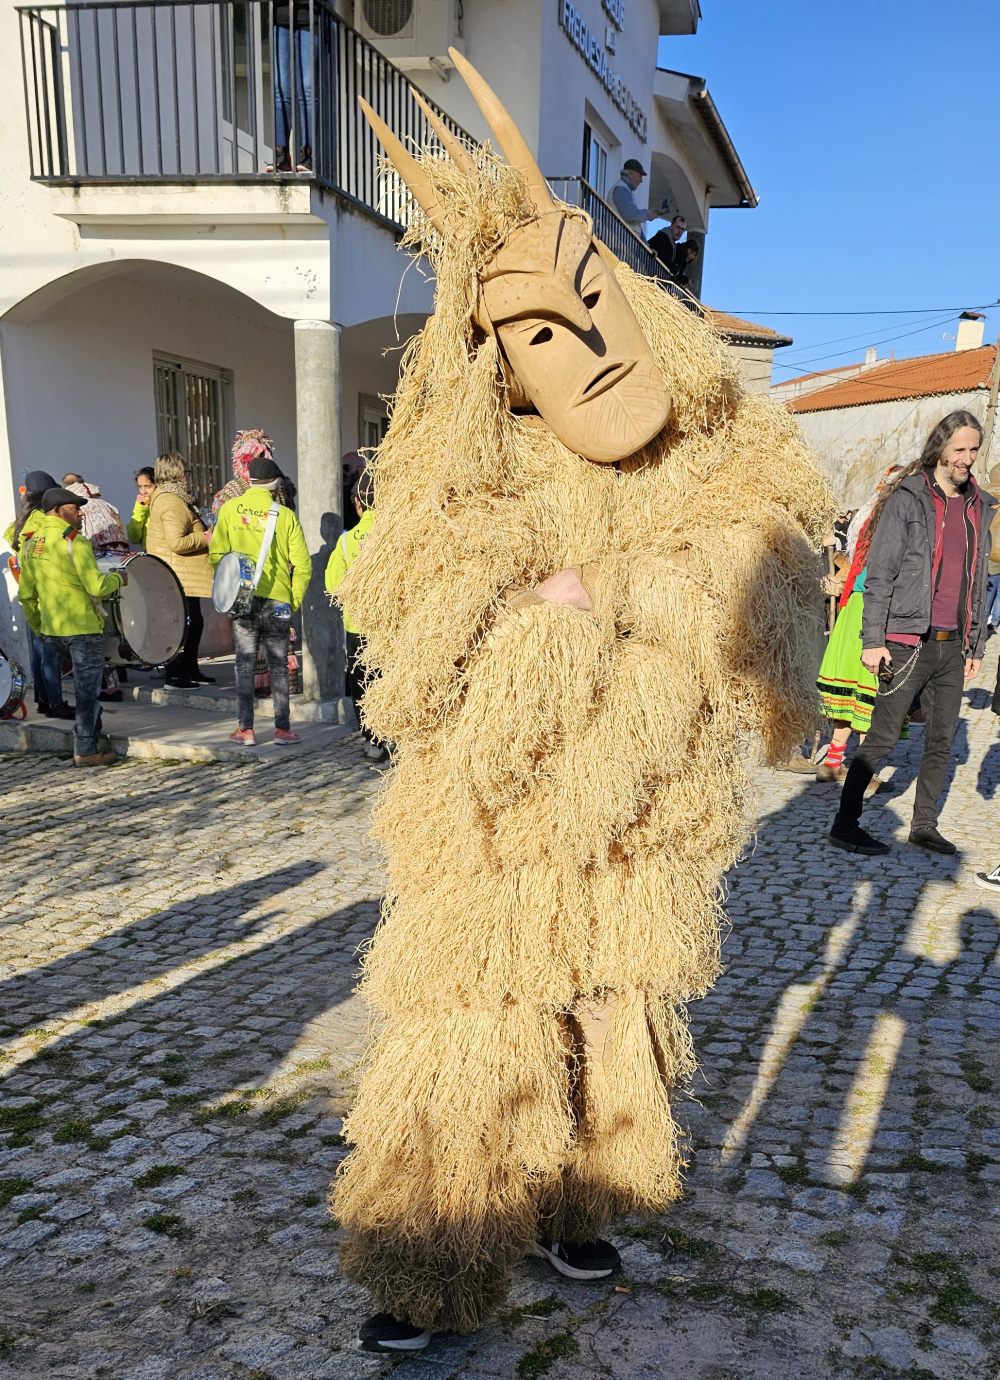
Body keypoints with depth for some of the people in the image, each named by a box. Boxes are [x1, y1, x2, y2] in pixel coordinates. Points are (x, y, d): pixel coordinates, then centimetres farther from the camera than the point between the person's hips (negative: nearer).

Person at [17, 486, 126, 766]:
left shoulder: (32, 542, 11)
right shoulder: (74, 540, -14)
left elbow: (26, 594, 15)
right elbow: (96, 586, -21)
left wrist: (38, 627, 24)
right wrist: (117, 578, -2)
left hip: (52, 629, 8)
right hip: (83, 628, -8)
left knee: (83, 686, 24)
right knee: (87, 690, 0)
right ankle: (86, 752, 5)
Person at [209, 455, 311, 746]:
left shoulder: (230, 509, 0)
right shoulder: (286, 515, -3)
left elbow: (216, 553, -2)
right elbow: (302, 564, -4)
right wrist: (295, 601, 6)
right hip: (277, 599, -1)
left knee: (245, 664, 7)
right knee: (278, 666, 8)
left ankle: (246, 730, 8)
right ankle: (283, 728, 11)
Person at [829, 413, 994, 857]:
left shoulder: (979, 507, 14)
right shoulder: (907, 500, -5)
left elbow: (977, 582, 19)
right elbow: (879, 575, -8)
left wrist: (976, 645, 17)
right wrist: (873, 640, -13)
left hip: (954, 647, 6)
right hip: (910, 642, -6)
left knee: (942, 741, 10)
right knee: (882, 737, -4)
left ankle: (924, 825, 22)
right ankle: (845, 825, 4)